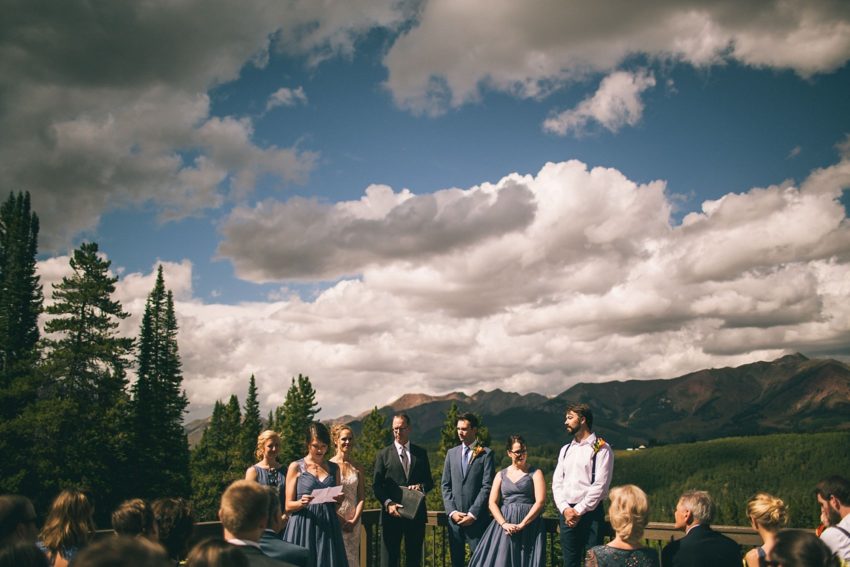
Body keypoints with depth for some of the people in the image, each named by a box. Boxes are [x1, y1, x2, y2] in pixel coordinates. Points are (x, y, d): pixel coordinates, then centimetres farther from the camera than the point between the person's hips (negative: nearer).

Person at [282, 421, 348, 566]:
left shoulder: (334, 468, 11)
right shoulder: (296, 467, 2)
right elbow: (288, 506, 0)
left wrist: (339, 500, -4)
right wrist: (301, 503, -20)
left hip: (328, 527, 3)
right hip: (303, 528, -3)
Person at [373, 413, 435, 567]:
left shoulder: (420, 453, 12)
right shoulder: (384, 454, 5)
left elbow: (429, 481, 13)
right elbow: (376, 485, 0)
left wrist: (421, 486, -10)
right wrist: (388, 503, -16)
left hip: (416, 514, 2)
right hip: (392, 514, -2)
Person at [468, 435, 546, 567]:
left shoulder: (535, 473, 4)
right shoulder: (501, 475, 12)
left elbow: (540, 502, -6)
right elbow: (492, 503, 6)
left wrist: (522, 525, -14)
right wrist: (504, 524, -11)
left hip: (529, 525, -2)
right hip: (504, 524, 2)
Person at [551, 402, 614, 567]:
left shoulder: (601, 448, -4)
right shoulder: (565, 450, 16)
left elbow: (600, 485, -11)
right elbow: (557, 482, 11)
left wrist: (579, 511, -11)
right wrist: (565, 509, -4)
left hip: (590, 513, -6)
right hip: (566, 513, 6)